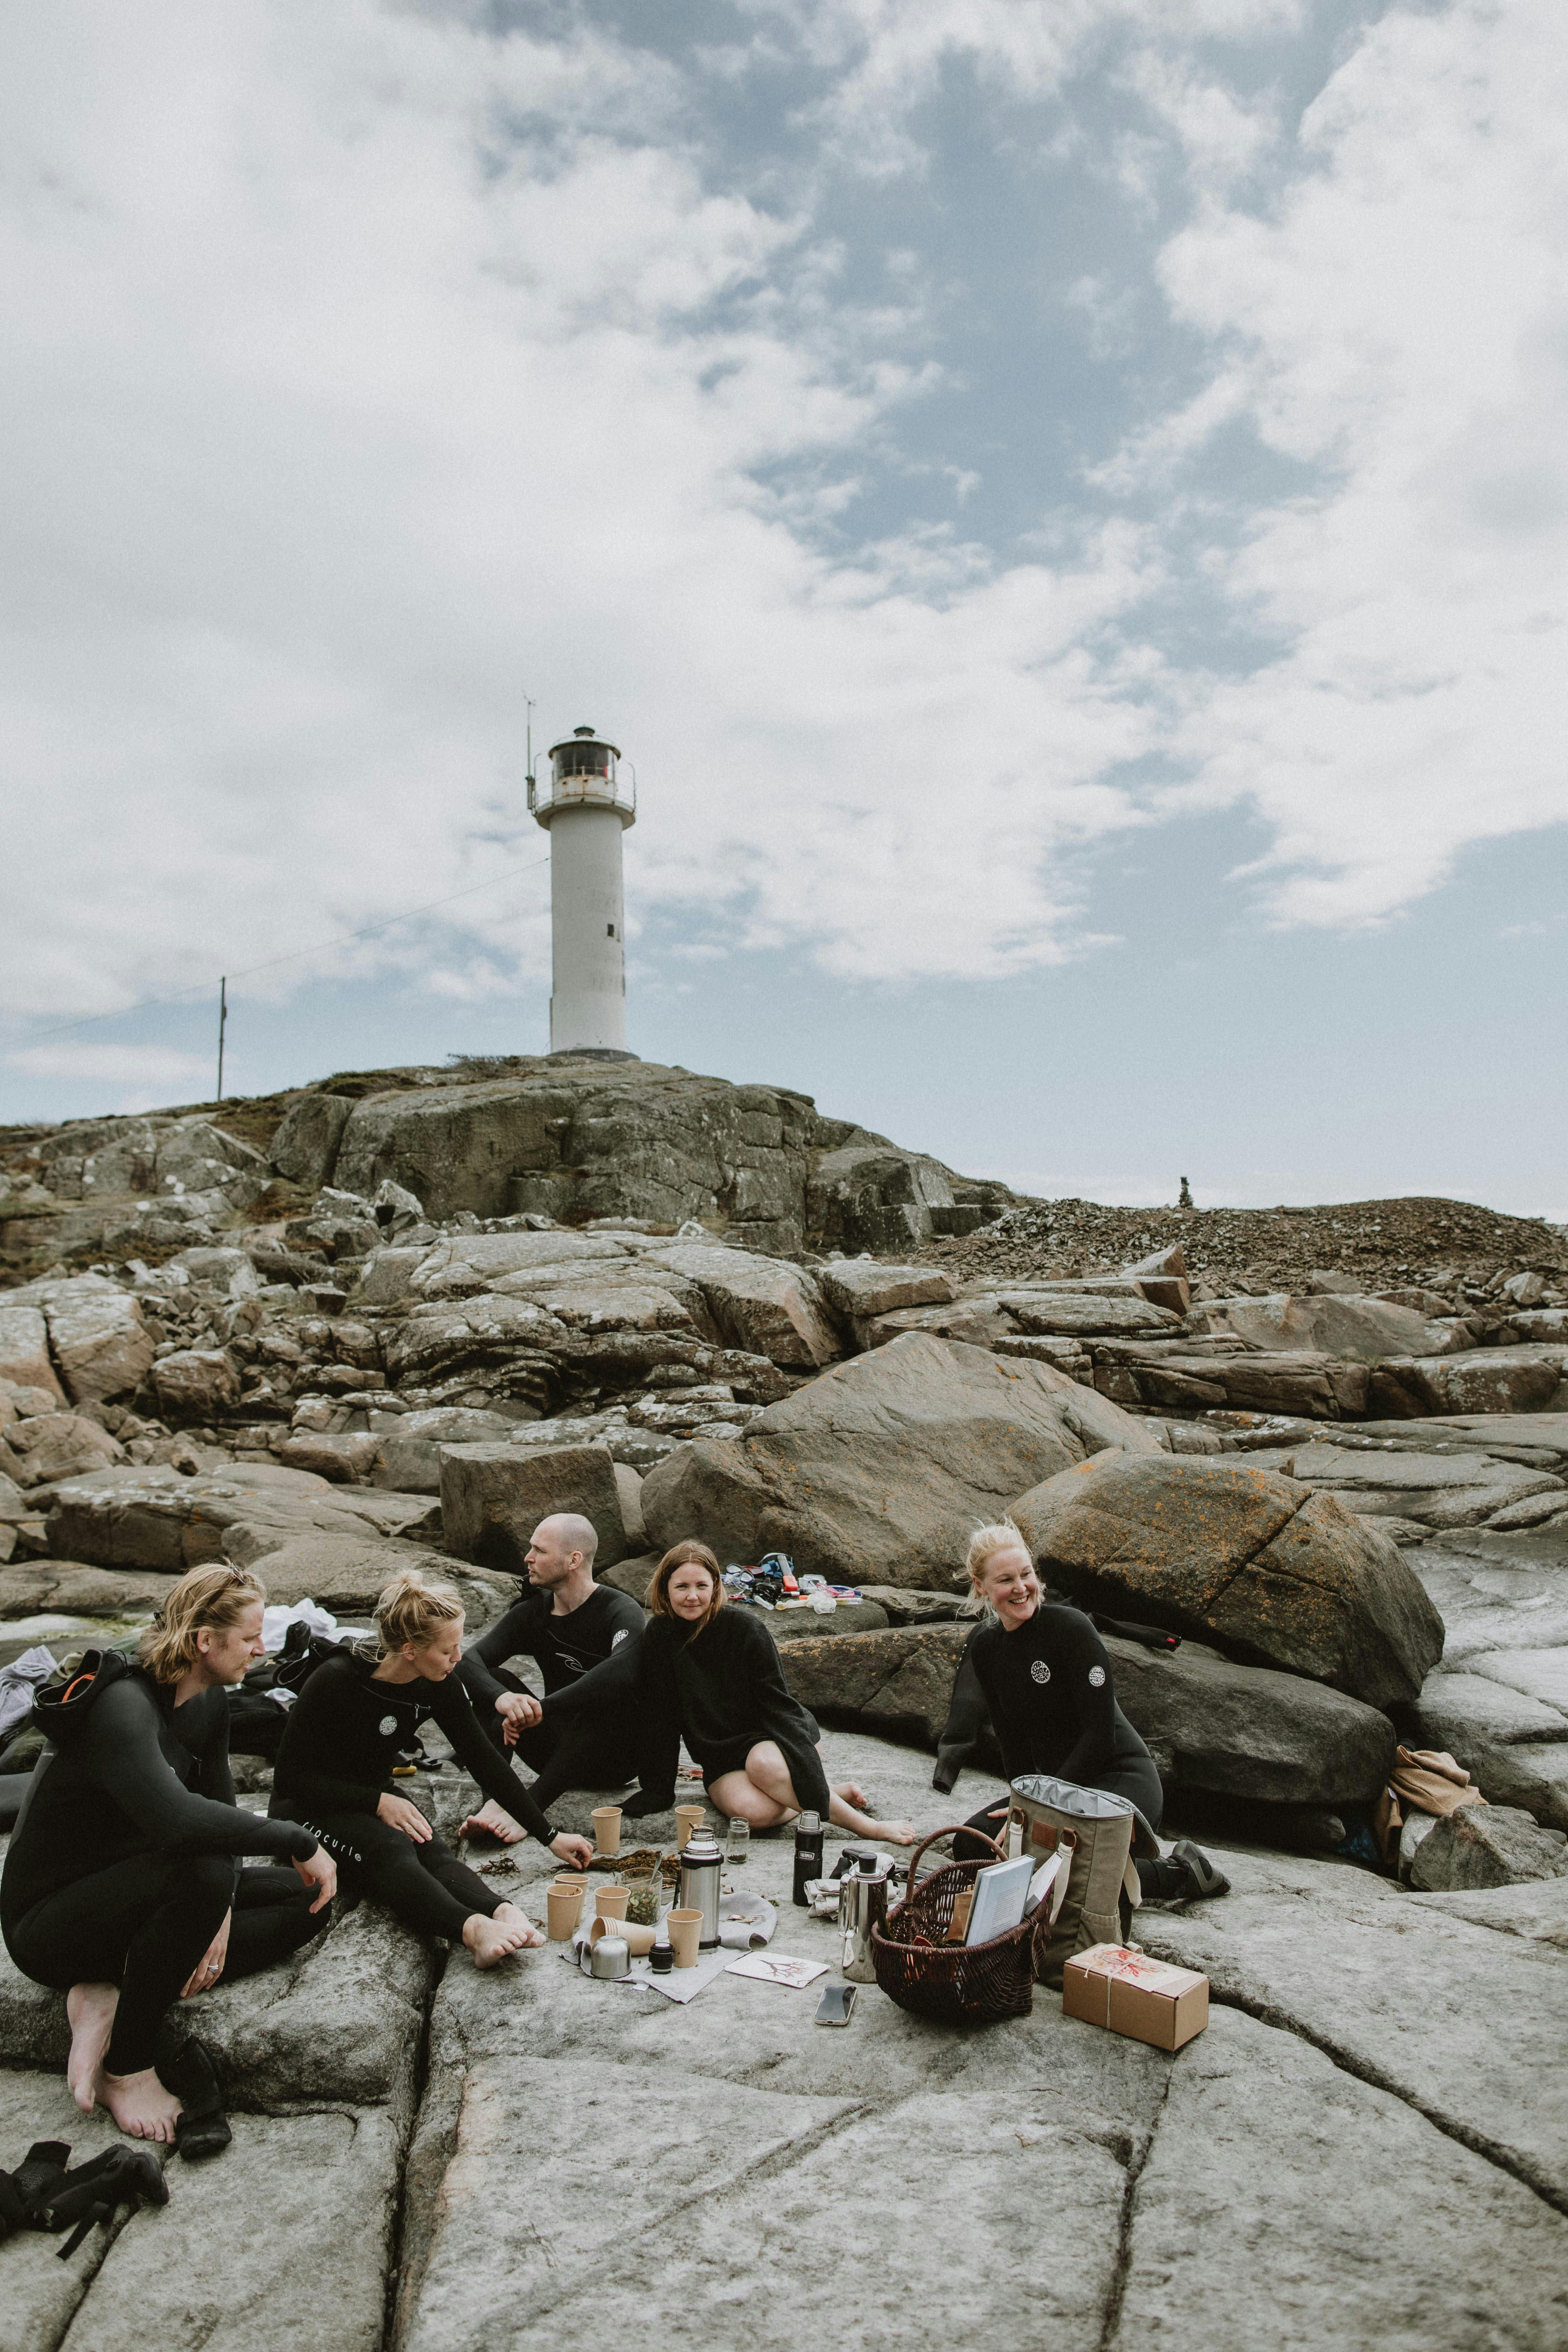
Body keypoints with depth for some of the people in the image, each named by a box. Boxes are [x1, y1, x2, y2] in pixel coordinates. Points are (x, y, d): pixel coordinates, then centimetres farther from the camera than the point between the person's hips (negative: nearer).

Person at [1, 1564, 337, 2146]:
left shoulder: (208, 1700, -1)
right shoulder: (123, 1709, -29)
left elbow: (219, 1807, 1)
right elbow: (174, 1819, -46)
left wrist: (219, 1910, -17)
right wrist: (300, 1842, -38)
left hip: (130, 1893, 8)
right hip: (48, 1924, -8)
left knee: (307, 1901, -3)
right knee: (200, 1873, -37)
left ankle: (113, 1995, -8)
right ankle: (128, 2069, -15)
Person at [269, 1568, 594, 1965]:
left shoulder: (439, 1686, -10)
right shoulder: (337, 1680, -25)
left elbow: (485, 1763, -4)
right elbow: (290, 1776, -19)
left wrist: (549, 1836, -4)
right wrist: (378, 1802, -25)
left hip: (377, 1796, 5)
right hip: (308, 1807, -5)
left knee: (432, 1849, -29)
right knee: (391, 1849, -36)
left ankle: (505, 1915, -56)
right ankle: (474, 1928, -60)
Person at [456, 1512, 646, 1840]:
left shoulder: (621, 1612, -16)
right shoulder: (532, 1612, 1)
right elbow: (469, 1659, -15)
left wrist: (542, 1709, -44)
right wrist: (502, 1698, -38)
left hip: (615, 1760, -5)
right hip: (560, 1751, 5)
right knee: (492, 1680, -13)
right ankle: (494, 1801, -30)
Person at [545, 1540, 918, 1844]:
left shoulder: (745, 1629, -12)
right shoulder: (659, 1638, -3)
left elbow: (776, 1702, -11)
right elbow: (657, 1716, -2)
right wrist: (656, 1793, -7)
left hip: (771, 1739, -2)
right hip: (721, 1761, 2)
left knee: (763, 1764, -38)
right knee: (754, 1810, -31)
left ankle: (867, 1826, -23)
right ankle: (838, 1795, -5)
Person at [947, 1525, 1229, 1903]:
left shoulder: (1070, 1627, -18)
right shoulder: (984, 1647, 2)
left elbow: (1100, 1734, -18)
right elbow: (1011, 1737, 7)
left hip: (1122, 1782, -7)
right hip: (1056, 1785, 7)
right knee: (972, 1845, -12)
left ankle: (1180, 1874, -5)